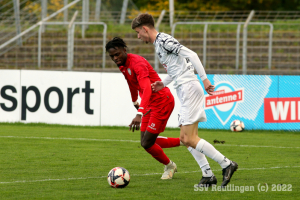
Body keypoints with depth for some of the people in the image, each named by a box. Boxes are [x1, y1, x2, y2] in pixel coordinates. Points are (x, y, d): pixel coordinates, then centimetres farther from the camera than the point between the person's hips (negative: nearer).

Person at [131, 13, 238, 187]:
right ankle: (208, 175, 7)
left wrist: (204, 79, -23)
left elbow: (191, 55, -19)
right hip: (184, 90, 10)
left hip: (189, 88, -10)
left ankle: (226, 164, -10)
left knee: (189, 139, -13)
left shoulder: (163, 40, -11)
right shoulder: (158, 44, 20)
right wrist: (164, 83, 18)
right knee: (186, 137, 8)